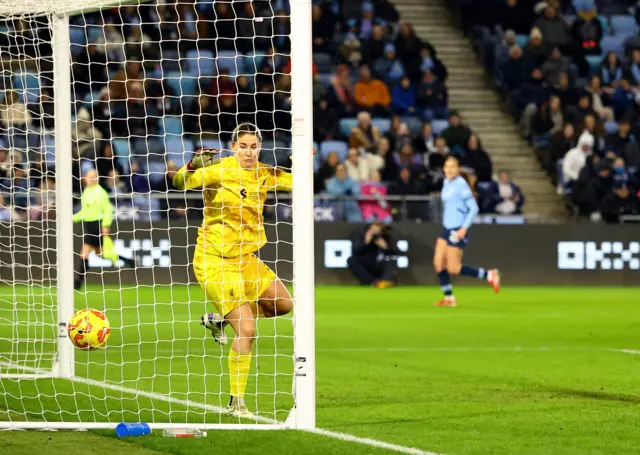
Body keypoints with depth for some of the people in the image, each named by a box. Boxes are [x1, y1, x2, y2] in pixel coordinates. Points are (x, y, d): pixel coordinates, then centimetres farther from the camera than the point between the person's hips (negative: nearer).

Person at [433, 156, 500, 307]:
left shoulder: (461, 185, -15)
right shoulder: (446, 183, 10)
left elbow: (474, 208, -16)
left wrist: (464, 228, -20)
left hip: (458, 230, -8)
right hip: (446, 228, 8)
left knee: (453, 268, -6)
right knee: (438, 263, 0)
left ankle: (489, 275, 7)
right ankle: (448, 298, 9)